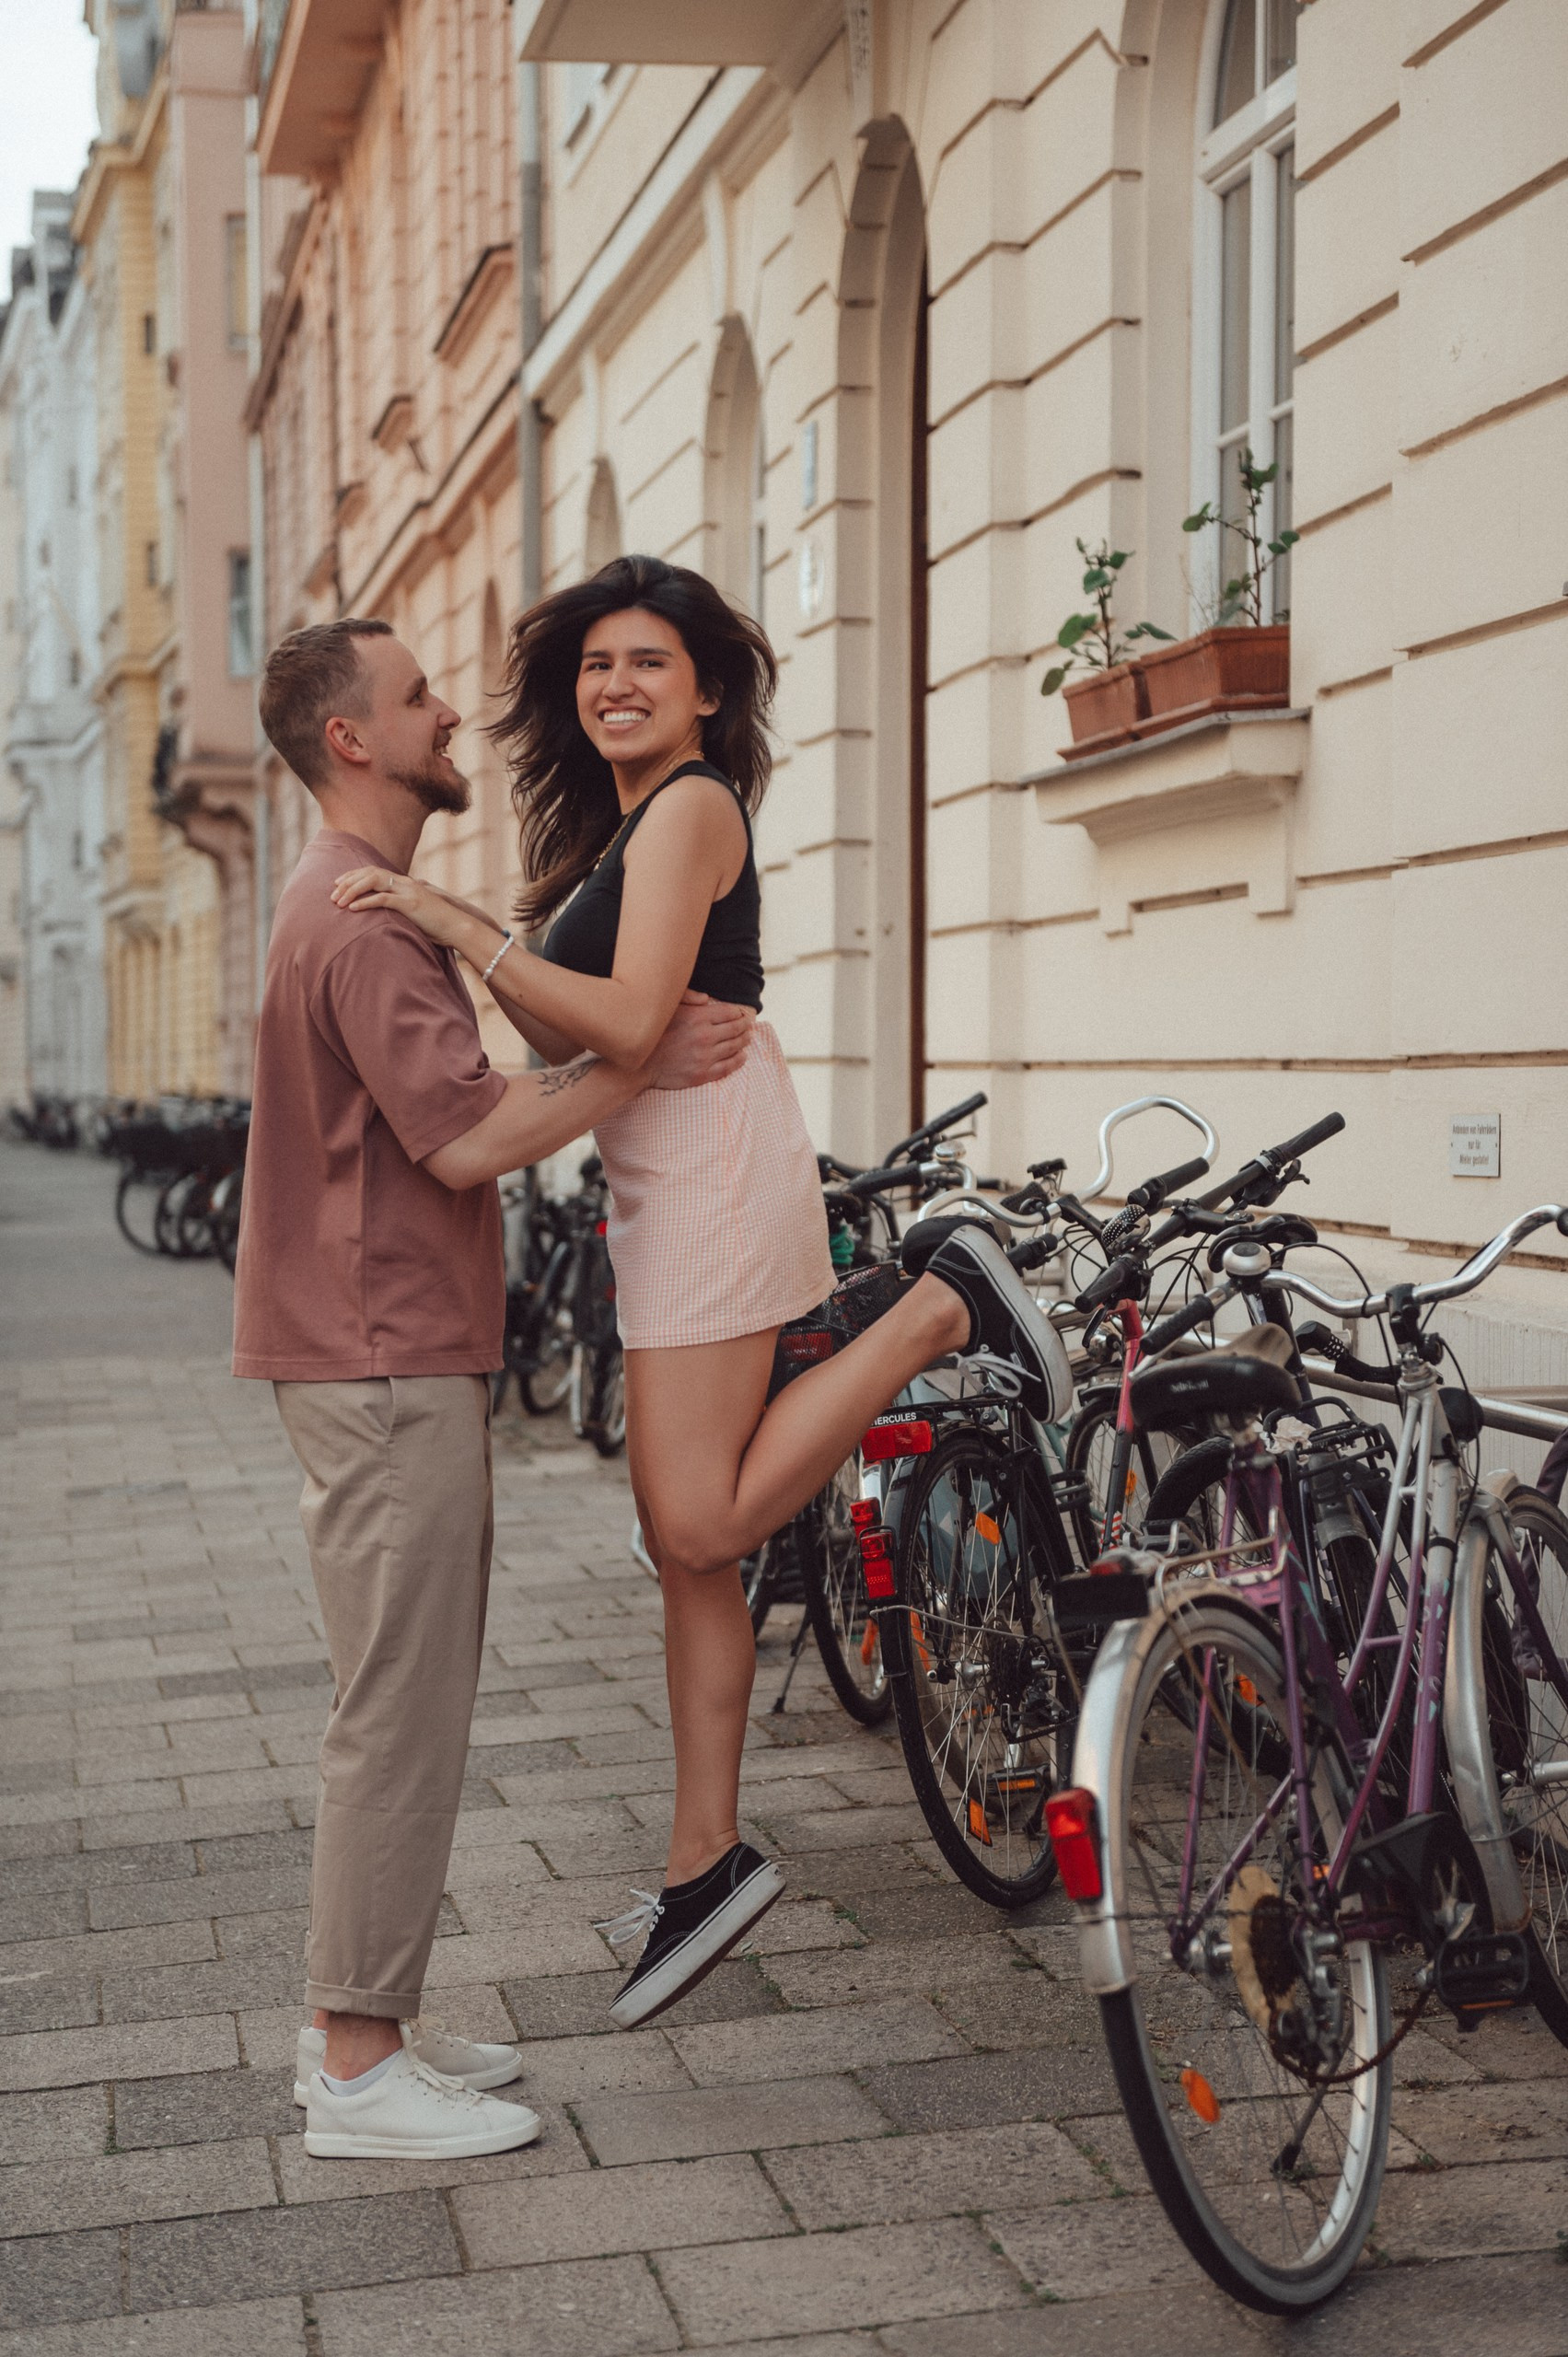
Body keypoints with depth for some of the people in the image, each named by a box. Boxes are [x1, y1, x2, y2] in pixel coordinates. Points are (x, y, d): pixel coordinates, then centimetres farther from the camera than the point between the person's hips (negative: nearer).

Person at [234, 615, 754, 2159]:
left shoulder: (357, 900, 19)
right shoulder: (363, 919, -16)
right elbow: (467, 1138, -22)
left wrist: (641, 1054, 14)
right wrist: (643, 1065, -15)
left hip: (397, 1356, 11)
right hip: (387, 1367, -11)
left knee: (403, 1709, 15)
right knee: (401, 1716, -5)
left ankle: (364, 2024, 24)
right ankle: (358, 2065, 4)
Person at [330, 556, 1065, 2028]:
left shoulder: (690, 806, -8)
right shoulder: (621, 824, 21)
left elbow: (630, 1021, -20)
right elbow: (570, 1041, 16)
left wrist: (454, 924, -19)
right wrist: (445, 936, 8)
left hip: (715, 1170, -9)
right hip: (661, 1189, 9)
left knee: (703, 1523, -12)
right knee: (684, 1540, 9)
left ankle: (942, 1311, -1)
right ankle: (704, 1863, 15)